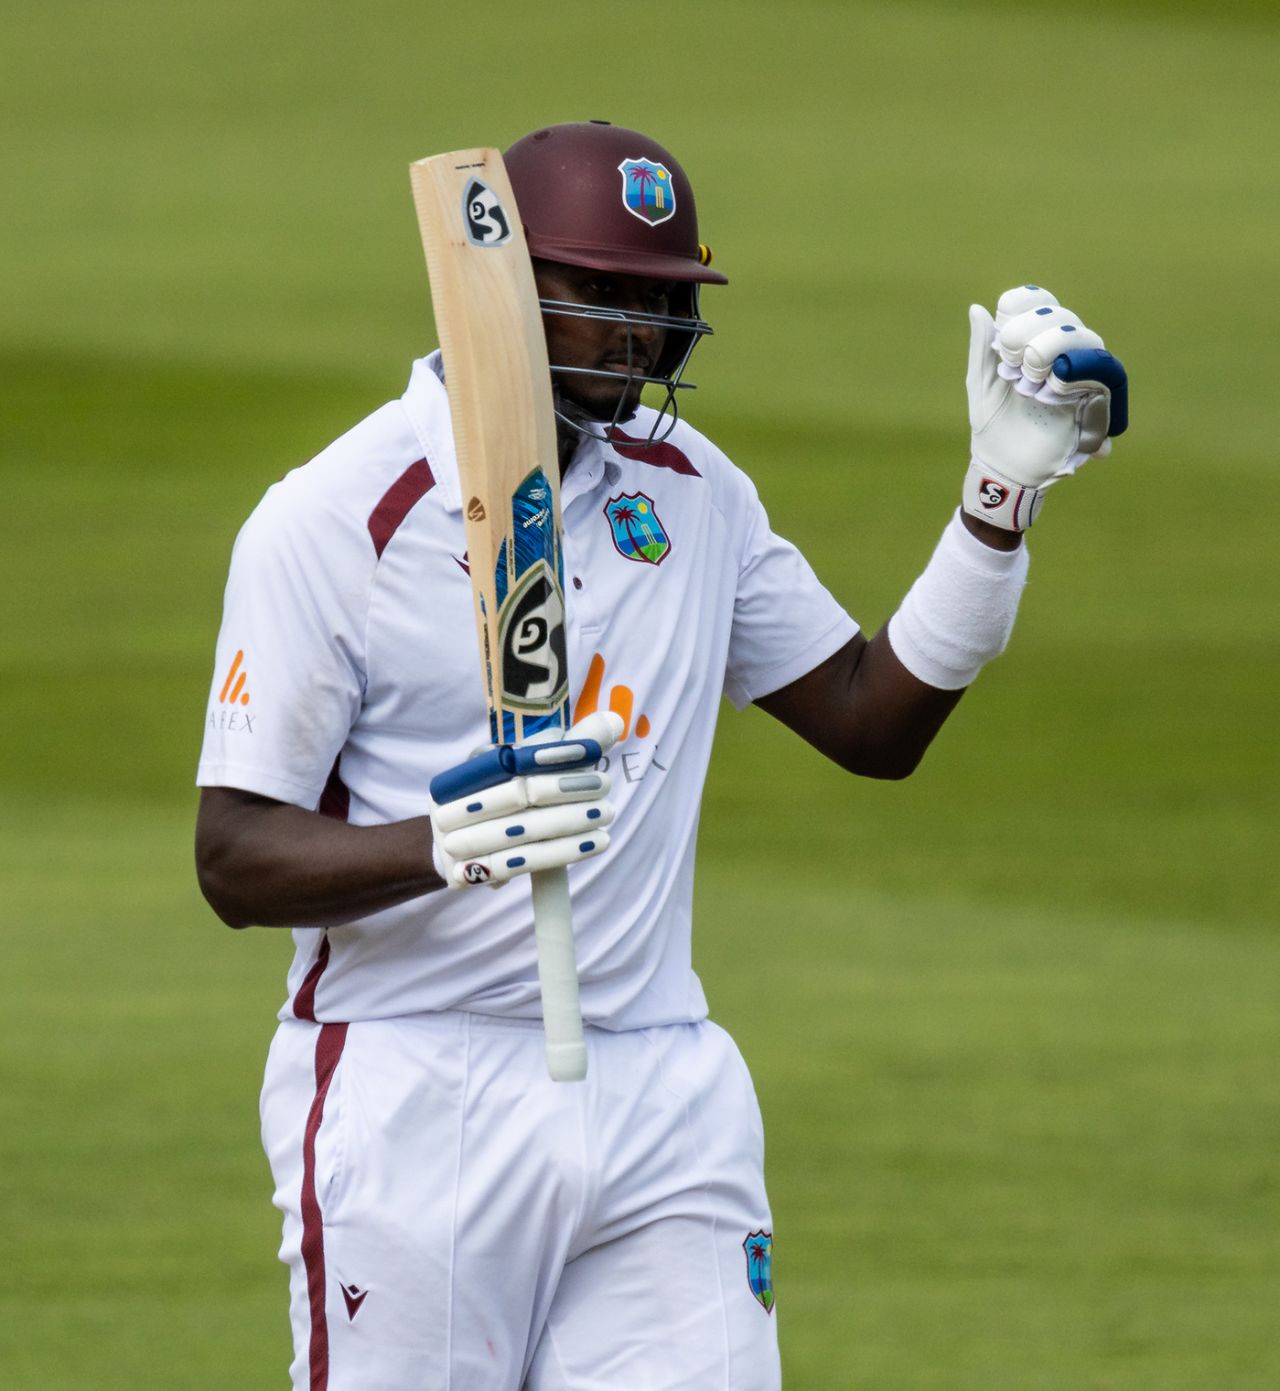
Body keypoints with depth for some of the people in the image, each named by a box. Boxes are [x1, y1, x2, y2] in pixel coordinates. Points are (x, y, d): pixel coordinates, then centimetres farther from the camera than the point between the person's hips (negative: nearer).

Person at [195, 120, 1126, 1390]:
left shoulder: (691, 493, 12)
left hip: (663, 1103, 5)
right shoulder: (334, 519, -7)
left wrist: (1000, 498, 6)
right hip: (415, 1112, -5)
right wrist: (454, 843, -29)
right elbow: (236, 858, -11)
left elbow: (874, 723, 16)